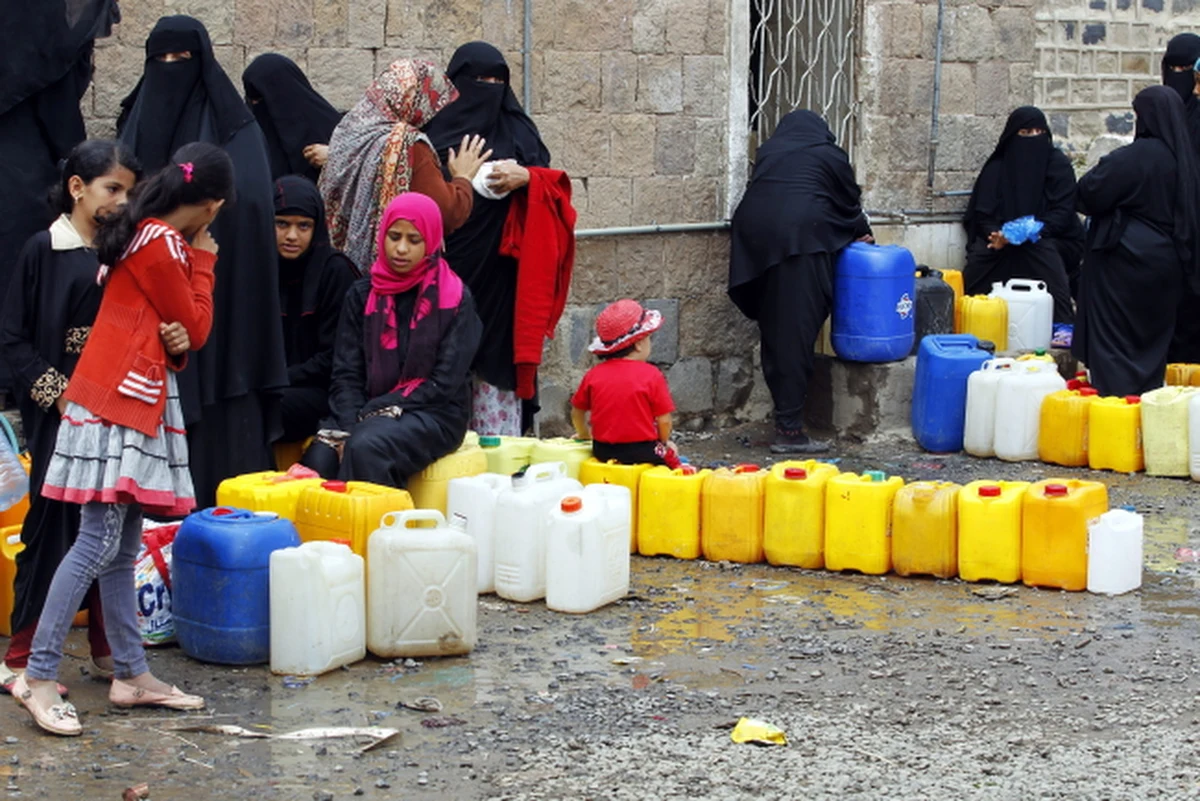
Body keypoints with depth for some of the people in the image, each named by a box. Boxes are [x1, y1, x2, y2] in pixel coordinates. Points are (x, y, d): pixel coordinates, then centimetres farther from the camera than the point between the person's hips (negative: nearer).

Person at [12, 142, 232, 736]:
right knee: (98, 542, -12)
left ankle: (131, 675, 14)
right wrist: (202, 260, 4)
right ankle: (38, 677, -12)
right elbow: (196, 330, -5)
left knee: (122, 547, 10)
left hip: (135, 402, 10)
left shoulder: (146, 235, 17)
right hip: (120, 402, -10)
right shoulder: (162, 245, -12)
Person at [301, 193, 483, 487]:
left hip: (432, 414, -3)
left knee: (366, 449, -34)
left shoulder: (455, 299, -1)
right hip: (367, 412, 3)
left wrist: (371, 415, -14)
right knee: (319, 457, -29)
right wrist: (349, 429, -16)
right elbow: (346, 374, 4)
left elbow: (443, 383, -7)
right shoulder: (362, 295, 9)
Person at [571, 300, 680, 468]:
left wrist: (584, 434, 32)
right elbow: (664, 421, -7)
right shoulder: (651, 375, -9)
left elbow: (577, 412, 12)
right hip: (642, 452, -4)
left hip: (603, 452, 4)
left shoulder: (593, 375, 2)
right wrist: (664, 442, 13)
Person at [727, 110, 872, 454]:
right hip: (801, 237, -4)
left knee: (774, 334, 11)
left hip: (754, 239, 5)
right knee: (796, 335, -5)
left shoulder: (767, 152, 23)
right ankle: (789, 429, -7)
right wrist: (863, 234, 39)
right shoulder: (829, 155, 14)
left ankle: (786, 422, 15)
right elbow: (850, 204, 19)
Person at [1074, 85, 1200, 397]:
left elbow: (1089, 194, -15)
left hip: (1126, 258, -7)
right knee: (1152, 341, 14)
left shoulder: (1133, 157, -17)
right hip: (1166, 263, 7)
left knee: (1113, 340, -1)